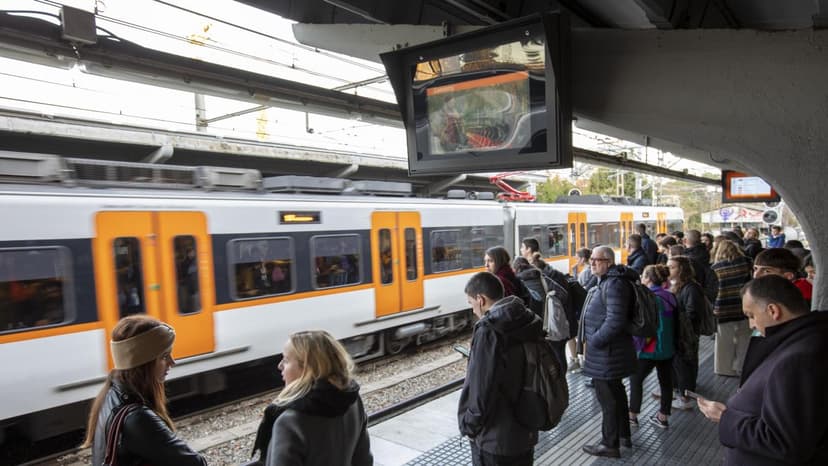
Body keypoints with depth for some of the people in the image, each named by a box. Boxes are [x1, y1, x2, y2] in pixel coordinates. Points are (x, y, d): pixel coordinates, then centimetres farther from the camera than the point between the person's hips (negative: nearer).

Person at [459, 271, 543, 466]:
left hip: (494, 438, -7)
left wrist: (469, 426, -8)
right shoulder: (529, 321, 1)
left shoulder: (488, 331, -23)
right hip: (525, 431, 7)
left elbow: (481, 388, -23)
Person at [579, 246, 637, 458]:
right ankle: (623, 435, 38)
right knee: (616, 392, 22)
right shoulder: (607, 281, 12)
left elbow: (615, 321, -29)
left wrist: (594, 341, -20)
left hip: (607, 352, -11)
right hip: (609, 350, 11)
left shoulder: (614, 284, -22)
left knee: (607, 397, 1)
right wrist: (591, 339, 15)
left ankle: (610, 444, 14)